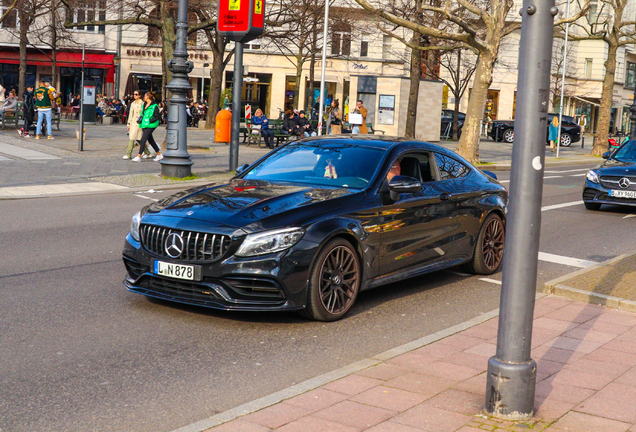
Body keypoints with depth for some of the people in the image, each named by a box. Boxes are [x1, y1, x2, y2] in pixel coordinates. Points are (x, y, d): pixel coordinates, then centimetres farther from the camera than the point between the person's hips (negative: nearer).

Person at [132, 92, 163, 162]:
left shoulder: (154, 106, -12)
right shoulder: (144, 105, 13)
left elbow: (157, 117, -12)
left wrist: (149, 121, -19)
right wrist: (140, 118, 7)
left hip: (150, 126, -9)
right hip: (144, 125, 9)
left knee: (143, 140, -12)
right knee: (150, 140, 13)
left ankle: (138, 157, -11)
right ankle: (159, 155, 24)